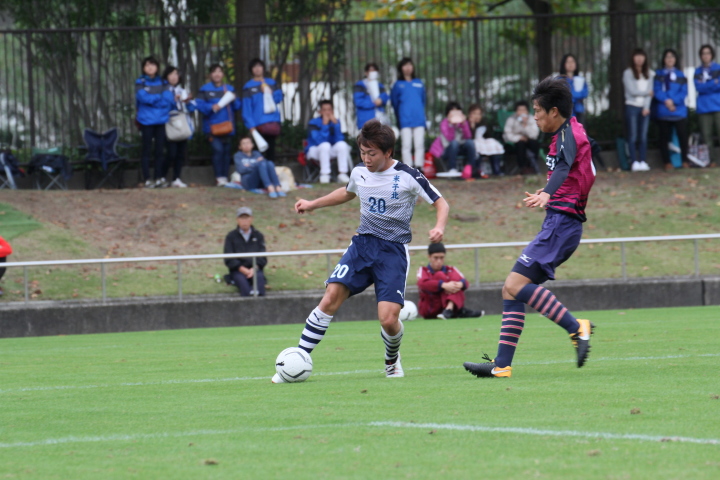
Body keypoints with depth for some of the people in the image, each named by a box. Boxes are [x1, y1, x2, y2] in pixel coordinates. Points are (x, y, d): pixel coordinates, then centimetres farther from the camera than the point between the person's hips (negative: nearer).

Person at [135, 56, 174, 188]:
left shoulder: (163, 83, 11)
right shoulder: (140, 83, 3)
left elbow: (170, 100, -2)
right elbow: (143, 98, -13)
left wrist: (152, 100, -8)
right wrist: (160, 98, -4)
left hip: (161, 121, 3)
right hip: (146, 121, -3)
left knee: (160, 150, 3)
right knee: (147, 150, -1)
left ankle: (158, 178, 10)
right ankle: (147, 180, 1)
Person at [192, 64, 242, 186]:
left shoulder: (229, 89, 14)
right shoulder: (205, 89, 4)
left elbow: (237, 107, 13)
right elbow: (199, 105, -5)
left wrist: (233, 100, -8)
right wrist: (211, 107, -19)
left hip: (227, 126, 4)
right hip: (213, 125, -4)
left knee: (226, 151, 5)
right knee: (218, 149, -16)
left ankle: (225, 177, 11)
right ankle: (219, 177, -13)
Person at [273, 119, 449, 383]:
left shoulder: (408, 177, -9)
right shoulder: (359, 173, 6)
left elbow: (441, 204, -3)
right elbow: (347, 193, 31)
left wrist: (439, 227, -23)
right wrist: (313, 204, 27)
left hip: (394, 250, -4)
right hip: (362, 243, 4)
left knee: (388, 319, -15)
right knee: (331, 297, -16)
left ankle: (392, 360, 21)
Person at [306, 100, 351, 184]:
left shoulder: (335, 121, -3)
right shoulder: (314, 123, -15)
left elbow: (339, 139, -16)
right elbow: (319, 140, -27)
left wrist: (335, 123, -25)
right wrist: (325, 125, -33)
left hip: (330, 152, 4)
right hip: (314, 151, -4)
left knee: (342, 144, -22)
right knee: (325, 145, -34)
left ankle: (342, 174, -23)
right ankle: (324, 175, -31)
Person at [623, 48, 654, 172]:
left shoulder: (649, 74, 10)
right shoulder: (628, 73, -1)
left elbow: (650, 91, 4)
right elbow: (632, 91, -7)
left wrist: (646, 107, -7)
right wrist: (647, 93, 2)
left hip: (644, 107, 3)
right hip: (632, 106, -3)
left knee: (643, 136, 0)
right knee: (633, 136, -5)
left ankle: (643, 162, 0)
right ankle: (634, 162, -6)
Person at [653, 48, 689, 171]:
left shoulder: (680, 75, 11)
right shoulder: (658, 74, 8)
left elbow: (684, 92, 2)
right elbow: (656, 90, -2)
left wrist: (673, 101, -13)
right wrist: (666, 100, -16)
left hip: (679, 111, 0)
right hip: (663, 112, 0)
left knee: (683, 136, -6)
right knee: (664, 137, 2)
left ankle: (685, 161, 4)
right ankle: (667, 162, 9)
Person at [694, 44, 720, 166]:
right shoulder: (698, 72, 13)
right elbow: (698, 87, -2)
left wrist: (706, 86, -5)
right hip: (704, 107, 2)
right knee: (706, 134, 1)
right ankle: (709, 159, 5)